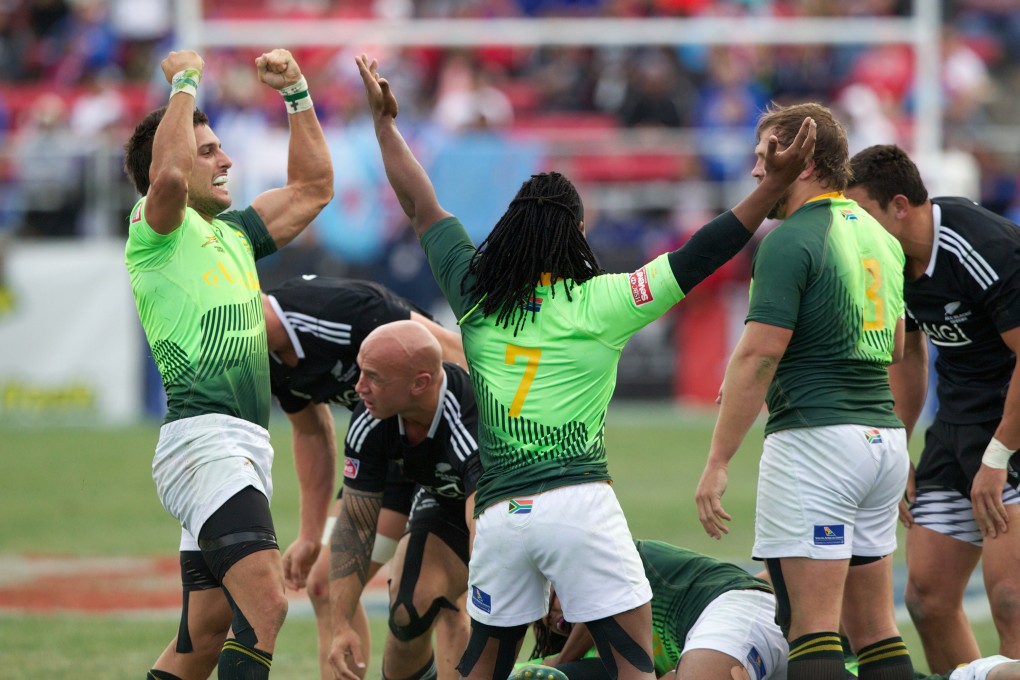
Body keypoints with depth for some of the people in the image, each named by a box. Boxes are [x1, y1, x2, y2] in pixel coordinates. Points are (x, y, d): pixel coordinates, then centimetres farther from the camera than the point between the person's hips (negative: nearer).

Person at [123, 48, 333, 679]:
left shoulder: (233, 232, 23)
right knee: (265, 606, -23)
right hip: (204, 437, -9)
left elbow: (313, 187, 35)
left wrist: (298, 93, 27)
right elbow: (167, 176, -24)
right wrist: (185, 85, -12)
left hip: (247, 449, 9)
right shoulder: (158, 231, -1)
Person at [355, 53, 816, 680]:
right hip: (581, 503, -4)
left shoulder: (476, 298, 7)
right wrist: (776, 184, -7)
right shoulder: (599, 305, -4)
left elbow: (421, 206, 18)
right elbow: (699, 257, -6)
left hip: (499, 511, 4)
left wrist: (386, 121, 29)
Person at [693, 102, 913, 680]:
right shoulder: (878, 236, 15)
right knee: (874, 626, 11)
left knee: (812, 626, -10)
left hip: (816, 437, -9)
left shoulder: (791, 241, -11)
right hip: (885, 437, 9)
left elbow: (758, 356, -16)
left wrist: (718, 463, -15)